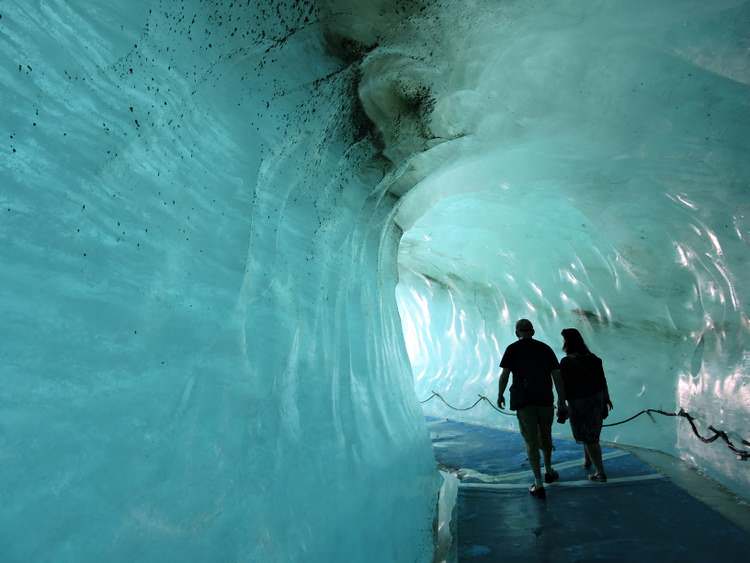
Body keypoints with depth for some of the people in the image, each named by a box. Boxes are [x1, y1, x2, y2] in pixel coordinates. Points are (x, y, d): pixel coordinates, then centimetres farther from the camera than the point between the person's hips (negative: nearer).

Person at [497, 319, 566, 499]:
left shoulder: (513, 349, -3)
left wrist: (500, 395, 4)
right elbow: (557, 375, 3)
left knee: (531, 441, 2)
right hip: (545, 399, 3)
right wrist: (562, 399, 10)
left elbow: (504, 375, -9)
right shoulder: (545, 348, 5)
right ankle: (548, 471, 40)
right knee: (545, 435, 23)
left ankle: (539, 485, 0)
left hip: (523, 401, -3)